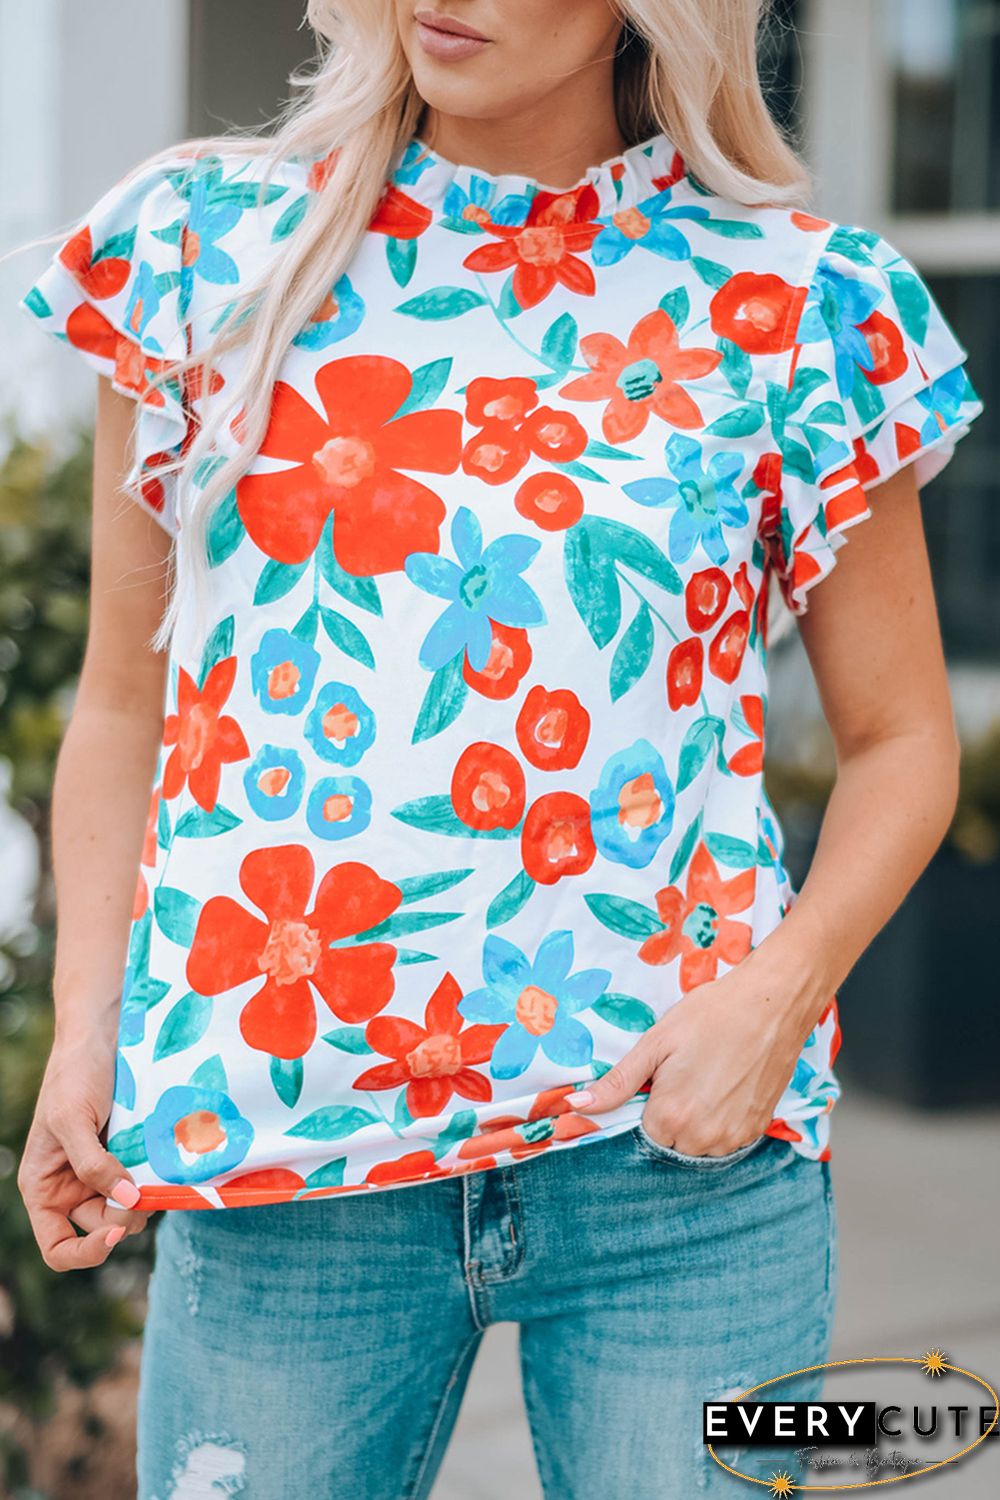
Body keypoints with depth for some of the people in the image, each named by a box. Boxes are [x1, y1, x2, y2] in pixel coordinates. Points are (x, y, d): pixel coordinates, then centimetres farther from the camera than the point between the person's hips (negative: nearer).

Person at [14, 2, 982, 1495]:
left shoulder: (801, 307, 2)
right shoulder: (204, 247, 6)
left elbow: (900, 739, 7)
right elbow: (123, 703, 9)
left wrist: (776, 991, -9)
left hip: (683, 1149, 0)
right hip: (274, 1138, 1)